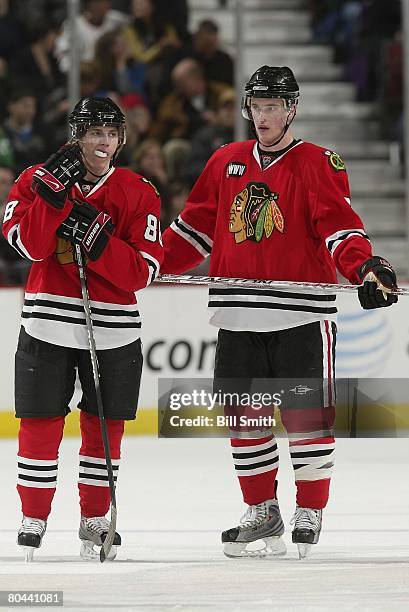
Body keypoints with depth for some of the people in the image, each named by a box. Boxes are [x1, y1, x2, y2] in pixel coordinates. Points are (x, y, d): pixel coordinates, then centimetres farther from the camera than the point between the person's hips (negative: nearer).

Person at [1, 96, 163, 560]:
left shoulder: (137, 193, 1)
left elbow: (143, 271, -8)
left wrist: (94, 236, -20)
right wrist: (55, 190, -23)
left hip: (114, 330, 1)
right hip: (48, 325, -1)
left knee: (104, 426, 7)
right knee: (40, 425, 0)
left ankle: (95, 518, 20)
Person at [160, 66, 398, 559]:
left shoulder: (317, 164, -2)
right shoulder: (225, 163, 13)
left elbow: (339, 226, -11)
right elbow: (197, 227, 17)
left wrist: (365, 266, -28)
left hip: (301, 314, -4)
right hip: (239, 318, 5)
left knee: (307, 417, -3)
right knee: (243, 417, 7)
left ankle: (310, 513, 8)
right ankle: (262, 513, 19)